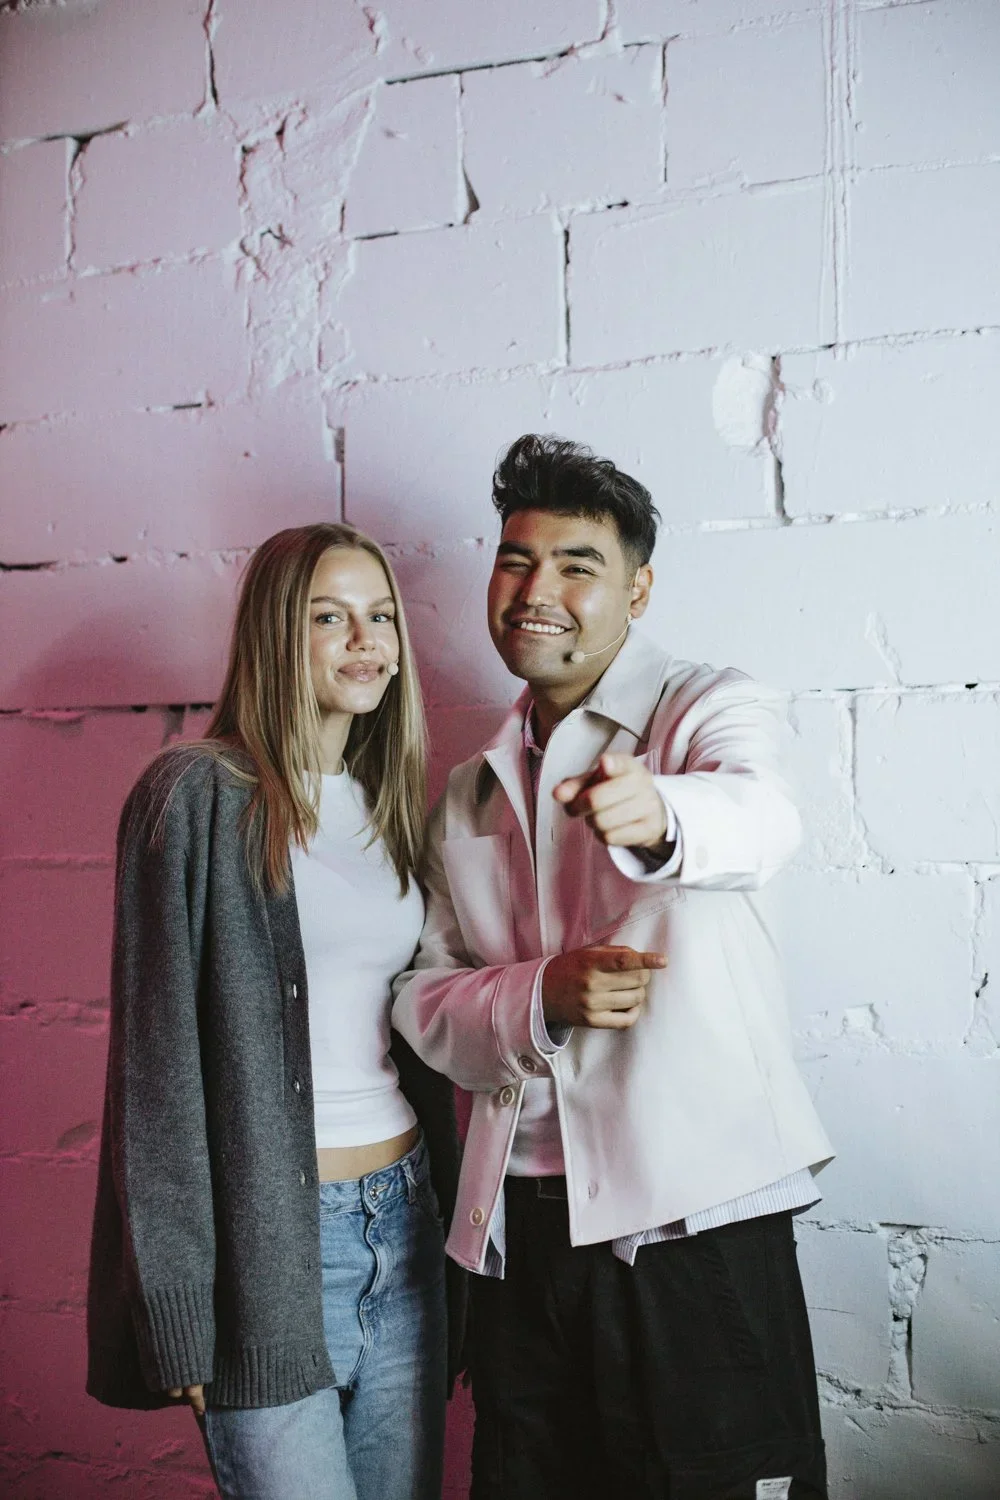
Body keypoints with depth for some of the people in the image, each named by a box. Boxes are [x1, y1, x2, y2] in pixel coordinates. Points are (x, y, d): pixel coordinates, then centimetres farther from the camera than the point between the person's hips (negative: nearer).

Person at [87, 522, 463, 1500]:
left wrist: (449, 1230, 13)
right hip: (269, 1232, -6)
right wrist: (177, 1305, -13)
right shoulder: (198, 796, -8)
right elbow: (157, 1053, -10)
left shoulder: (390, 806, 11)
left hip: (402, 1218, 6)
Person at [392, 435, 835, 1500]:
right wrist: (543, 999, -12)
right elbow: (424, 999, 9)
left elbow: (758, 816, -26)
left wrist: (656, 815, -50)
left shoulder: (706, 710, -2)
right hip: (519, 1219, 5)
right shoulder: (470, 793, 13)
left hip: (690, 1212, -4)